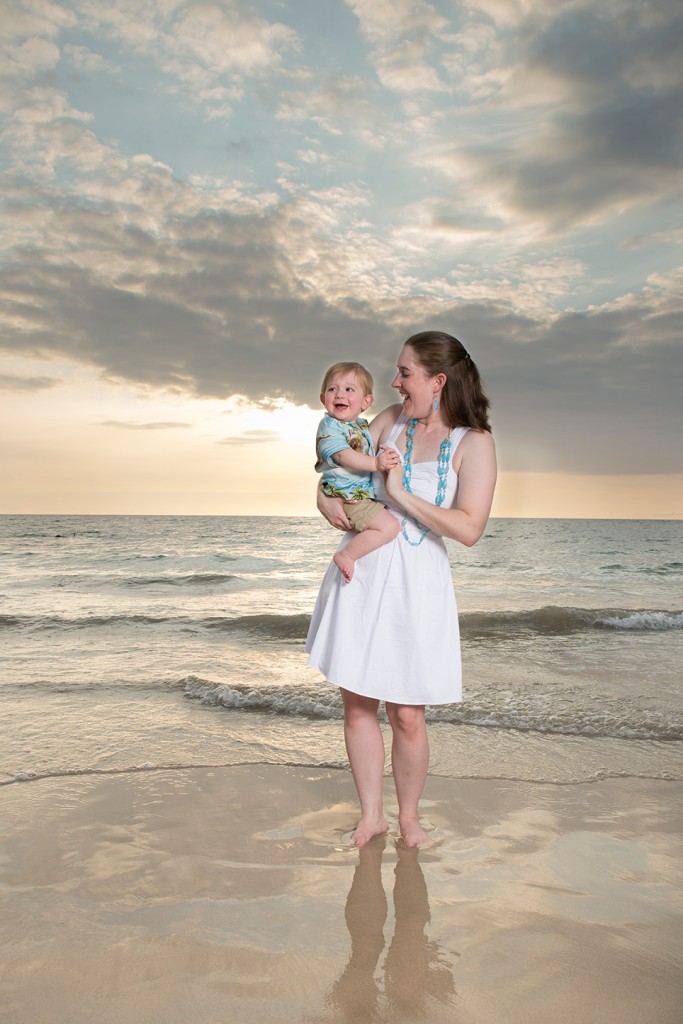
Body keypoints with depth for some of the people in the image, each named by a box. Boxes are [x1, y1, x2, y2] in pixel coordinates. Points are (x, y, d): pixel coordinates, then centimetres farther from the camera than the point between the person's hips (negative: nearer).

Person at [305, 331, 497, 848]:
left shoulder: (474, 442, -6)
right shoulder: (390, 420, 7)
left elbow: (469, 529, -16)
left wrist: (401, 494, -15)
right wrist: (325, 496, 0)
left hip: (416, 582, -4)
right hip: (359, 572, 4)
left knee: (407, 715, 2)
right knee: (357, 704, 8)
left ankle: (409, 814, 28)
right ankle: (371, 814, 27)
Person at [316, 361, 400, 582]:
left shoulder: (363, 425, 15)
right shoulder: (329, 426, -12)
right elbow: (343, 455, -26)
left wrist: (385, 456, 16)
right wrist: (375, 463, -34)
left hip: (366, 495, 10)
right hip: (347, 497, -10)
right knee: (389, 527, -21)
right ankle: (346, 556, -9)